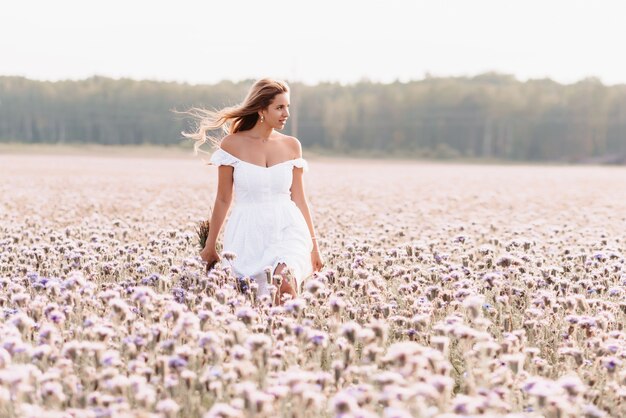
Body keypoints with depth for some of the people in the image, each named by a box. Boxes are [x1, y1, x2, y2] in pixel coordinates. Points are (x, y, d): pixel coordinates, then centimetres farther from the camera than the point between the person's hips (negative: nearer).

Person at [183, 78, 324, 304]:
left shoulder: (291, 145, 6)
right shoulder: (232, 144, -1)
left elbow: (299, 198, 11)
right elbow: (223, 200, 6)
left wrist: (314, 245, 11)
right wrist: (210, 246, 12)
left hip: (287, 229, 1)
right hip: (249, 234, 0)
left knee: (285, 284, -26)